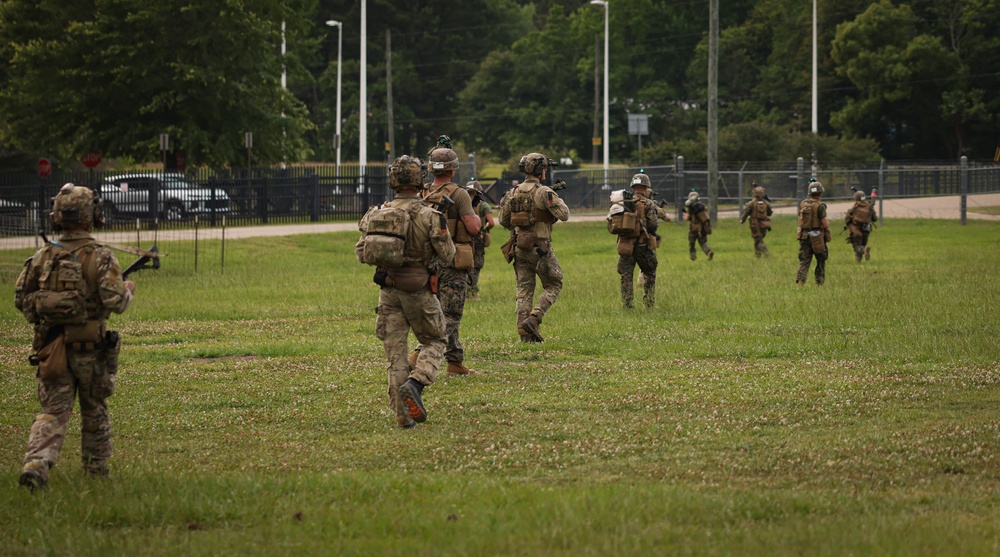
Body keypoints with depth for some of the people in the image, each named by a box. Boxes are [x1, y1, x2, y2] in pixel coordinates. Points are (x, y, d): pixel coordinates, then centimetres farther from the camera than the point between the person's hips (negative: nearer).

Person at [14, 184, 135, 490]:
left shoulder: (42, 256, 0)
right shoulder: (100, 257, -11)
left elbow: (21, 298, 5)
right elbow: (114, 301, -17)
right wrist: (127, 290, 4)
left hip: (51, 347, 2)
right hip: (91, 347, -2)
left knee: (53, 411, 3)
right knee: (95, 411, 16)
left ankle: (36, 464, -18)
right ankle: (96, 468, 27)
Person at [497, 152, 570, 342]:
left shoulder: (513, 193, 6)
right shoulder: (544, 192, -13)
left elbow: (503, 220, 9)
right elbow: (563, 215, -15)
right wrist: (559, 201, 4)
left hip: (519, 246, 6)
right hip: (540, 247, -6)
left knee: (524, 289, 9)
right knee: (553, 285, 9)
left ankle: (525, 333, 5)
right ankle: (534, 318, -9)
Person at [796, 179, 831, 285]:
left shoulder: (802, 204, 2)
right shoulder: (820, 206, -15)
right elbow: (825, 224, -16)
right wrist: (827, 222, 6)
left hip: (804, 236, 4)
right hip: (817, 238, -4)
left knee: (804, 261, 4)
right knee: (821, 261, 14)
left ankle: (800, 281, -13)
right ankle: (819, 283, 18)